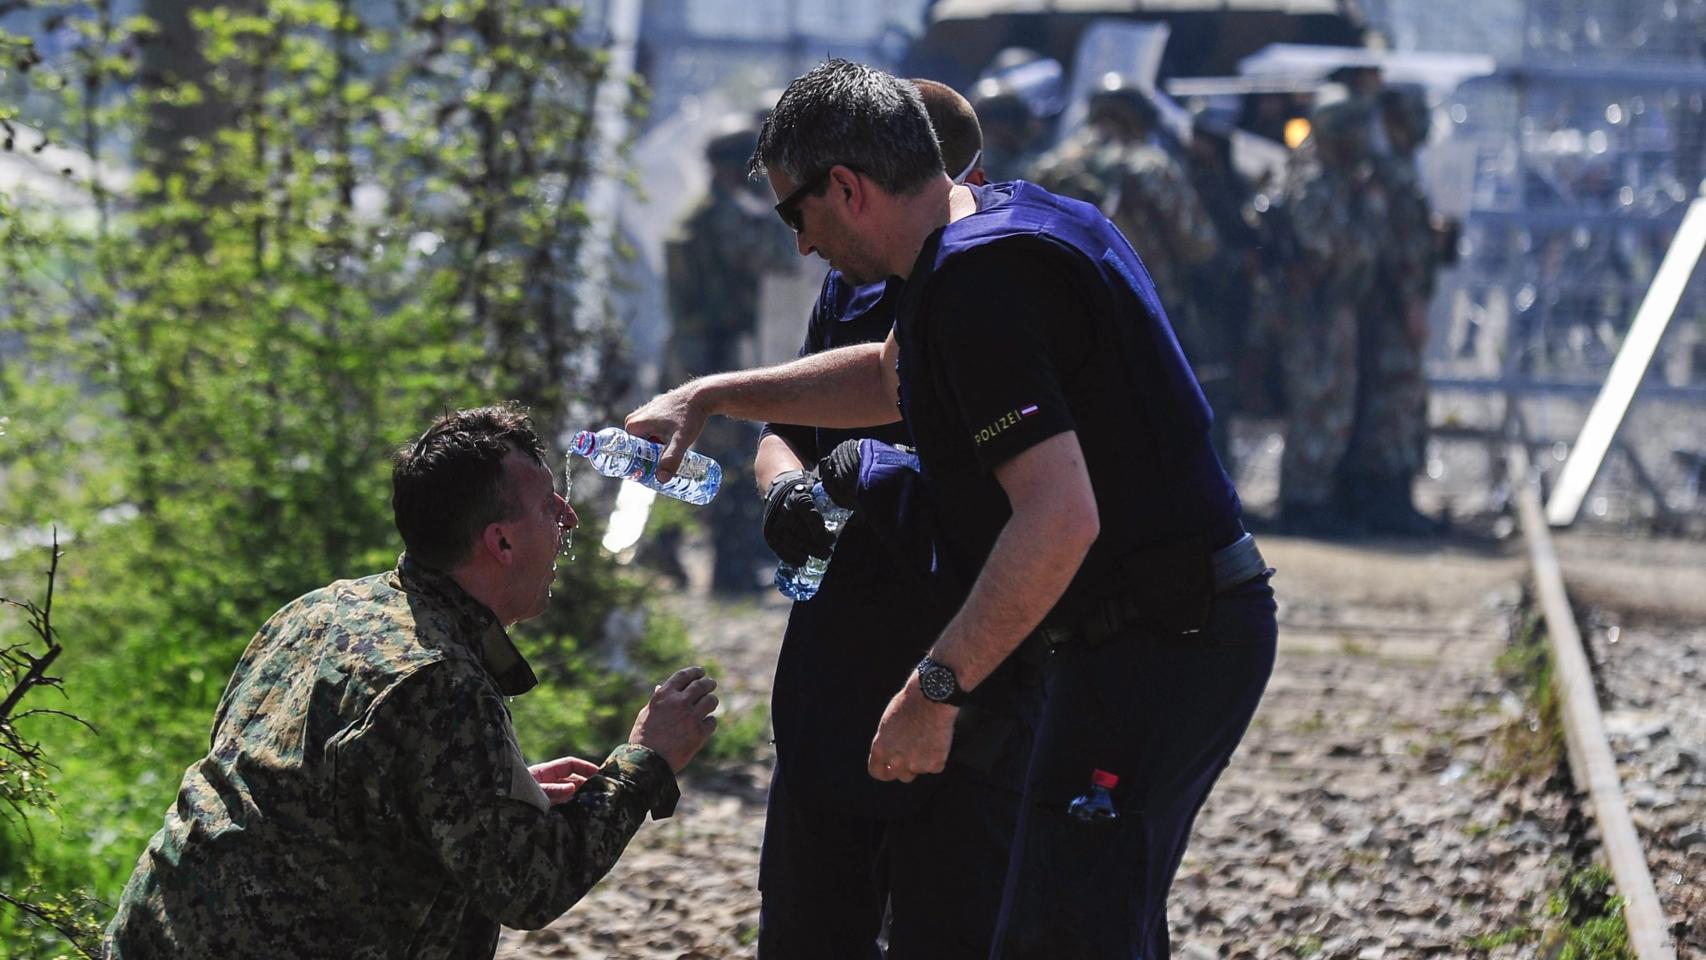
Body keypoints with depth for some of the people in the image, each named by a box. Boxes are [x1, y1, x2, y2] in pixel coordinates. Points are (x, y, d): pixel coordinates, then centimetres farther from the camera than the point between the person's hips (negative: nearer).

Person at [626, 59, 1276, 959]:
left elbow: (1060, 519, -28)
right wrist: (706, 397, 32)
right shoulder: (1008, 214, 14)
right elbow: (892, 377, 34)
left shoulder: (979, 280, -19)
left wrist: (935, 689, -23)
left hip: (1149, 642, -11)